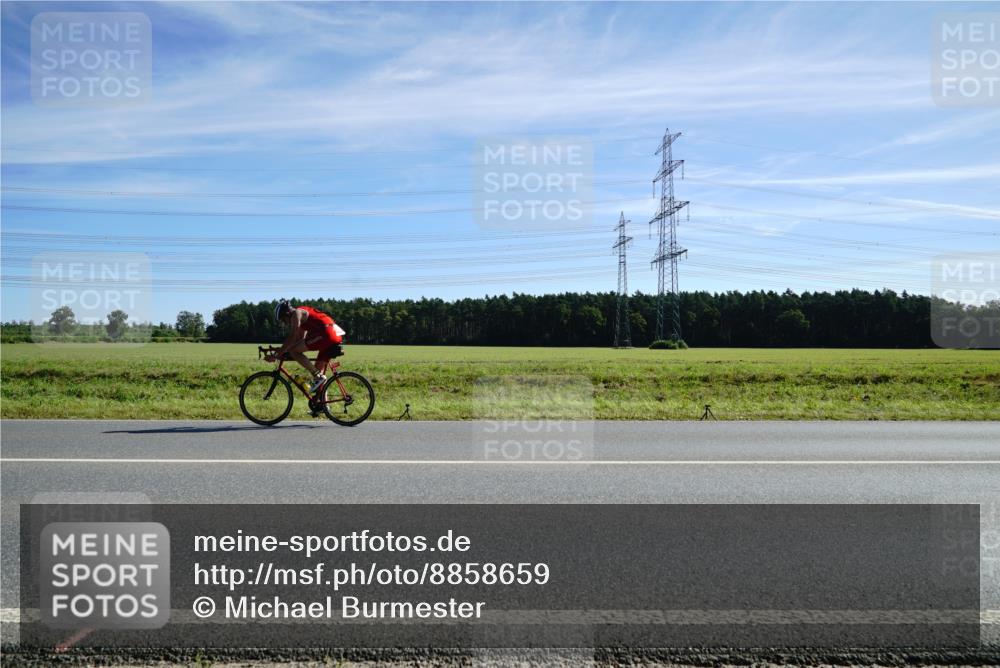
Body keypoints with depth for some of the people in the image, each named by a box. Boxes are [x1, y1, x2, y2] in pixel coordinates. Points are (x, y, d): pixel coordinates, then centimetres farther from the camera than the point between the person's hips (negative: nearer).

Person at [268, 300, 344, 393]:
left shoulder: (296, 313, 0)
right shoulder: (303, 314, 28)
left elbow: (292, 338, -9)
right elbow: (301, 338, 31)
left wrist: (276, 355, -7)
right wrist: (282, 351, 33)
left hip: (326, 334, -10)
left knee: (292, 350, -7)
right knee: (318, 368, 18)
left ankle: (317, 377, -7)